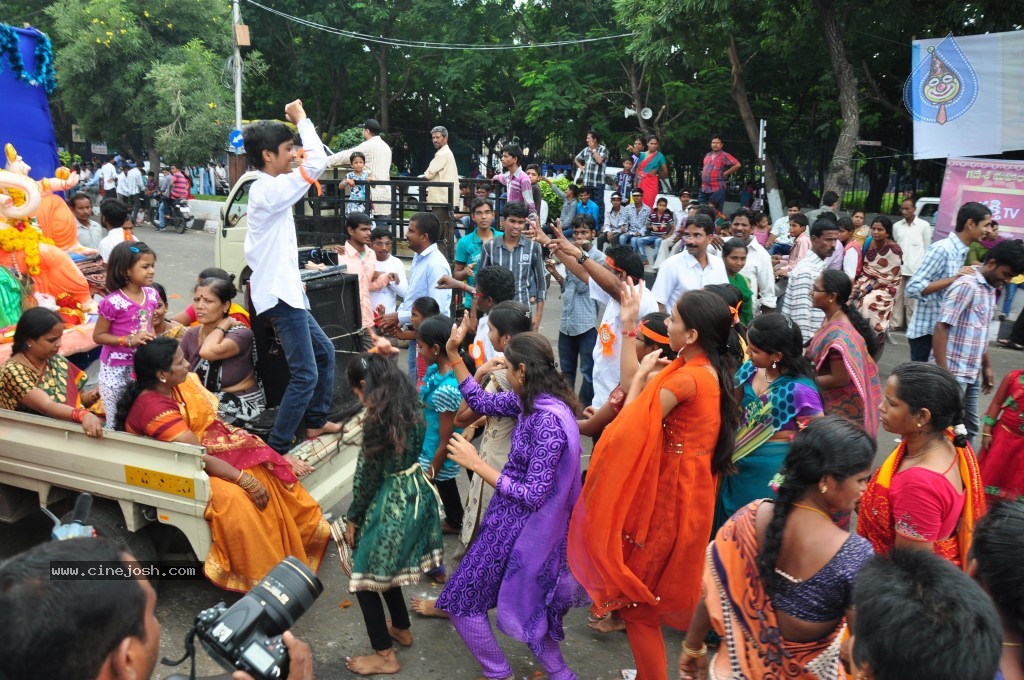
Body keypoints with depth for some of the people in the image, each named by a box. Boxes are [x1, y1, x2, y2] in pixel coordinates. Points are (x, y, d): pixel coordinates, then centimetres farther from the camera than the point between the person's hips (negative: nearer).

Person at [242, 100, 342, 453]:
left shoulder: (265, 189, 15)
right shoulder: (270, 190, -17)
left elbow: (252, 253, 20)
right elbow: (317, 162, -25)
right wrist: (302, 119, -12)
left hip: (285, 291, 11)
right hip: (280, 295, -11)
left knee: (324, 352, 21)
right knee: (305, 375, -10)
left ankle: (316, 421, 33)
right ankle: (276, 448, -3)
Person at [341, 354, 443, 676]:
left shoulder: (378, 419, -23)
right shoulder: (409, 408, -1)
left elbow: (368, 477, -16)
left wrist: (352, 519, -4)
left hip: (391, 503, -9)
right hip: (415, 494, 9)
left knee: (365, 576, 9)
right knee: (384, 569, 27)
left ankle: (384, 655, 21)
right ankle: (401, 628, 45)